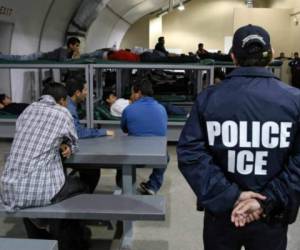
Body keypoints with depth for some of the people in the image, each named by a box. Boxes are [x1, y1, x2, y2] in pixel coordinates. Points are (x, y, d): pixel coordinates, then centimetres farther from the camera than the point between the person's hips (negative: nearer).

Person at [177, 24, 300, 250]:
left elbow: (190, 154, -15)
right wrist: (268, 201, -15)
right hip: (272, 216, 0)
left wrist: (229, 197, -15)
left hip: (222, 211, 1)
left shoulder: (208, 98, -8)